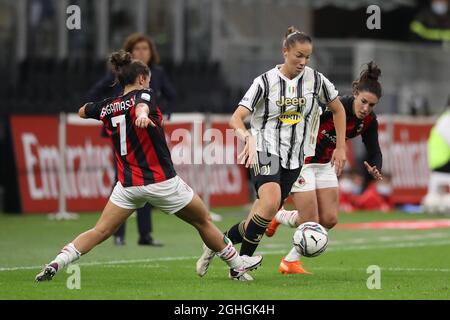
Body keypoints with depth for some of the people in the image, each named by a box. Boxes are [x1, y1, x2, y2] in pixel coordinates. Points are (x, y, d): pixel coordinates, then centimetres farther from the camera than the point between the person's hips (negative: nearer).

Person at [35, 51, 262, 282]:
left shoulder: (107, 106, 7)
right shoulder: (144, 95, -8)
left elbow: (82, 112, 27)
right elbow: (141, 106, -33)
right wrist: (143, 115, -55)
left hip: (128, 183, 4)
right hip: (162, 181, -4)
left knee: (100, 232, 2)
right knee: (203, 221, 14)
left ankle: (57, 263, -18)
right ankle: (237, 263, 25)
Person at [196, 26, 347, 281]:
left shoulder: (316, 80, 0)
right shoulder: (265, 82, -8)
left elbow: (338, 110, 16)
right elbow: (236, 118, -13)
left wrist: (341, 147, 11)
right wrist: (247, 137, -34)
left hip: (294, 159, 4)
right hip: (265, 151, -4)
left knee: (264, 216, 2)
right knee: (270, 203, -28)